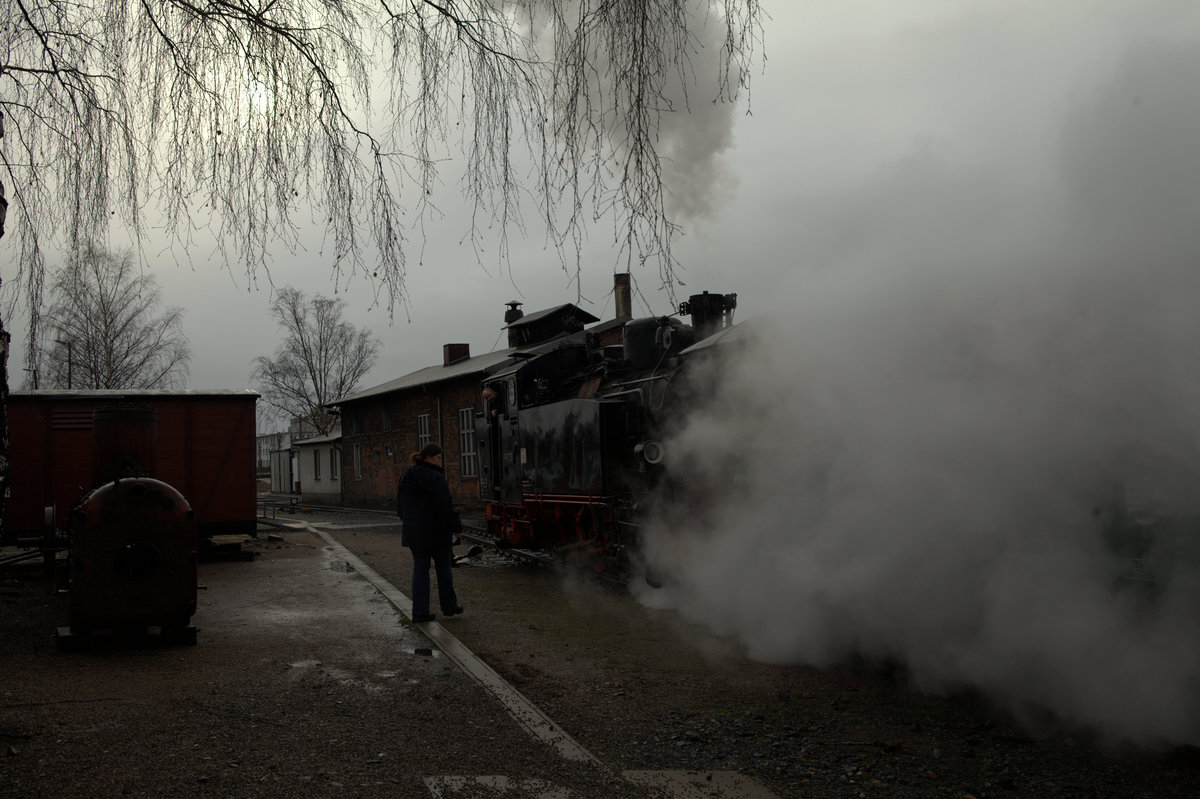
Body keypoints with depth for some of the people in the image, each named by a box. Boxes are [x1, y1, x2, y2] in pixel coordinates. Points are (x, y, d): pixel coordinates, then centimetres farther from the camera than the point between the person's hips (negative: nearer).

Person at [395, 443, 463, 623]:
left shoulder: (406, 477, 7)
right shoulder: (435, 479, -18)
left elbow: (400, 506, 14)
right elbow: (445, 507, -20)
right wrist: (455, 527, -9)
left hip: (414, 532, 6)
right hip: (437, 532, -6)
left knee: (420, 569, 9)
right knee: (443, 568, 10)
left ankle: (420, 611, 4)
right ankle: (449, 606, 21)